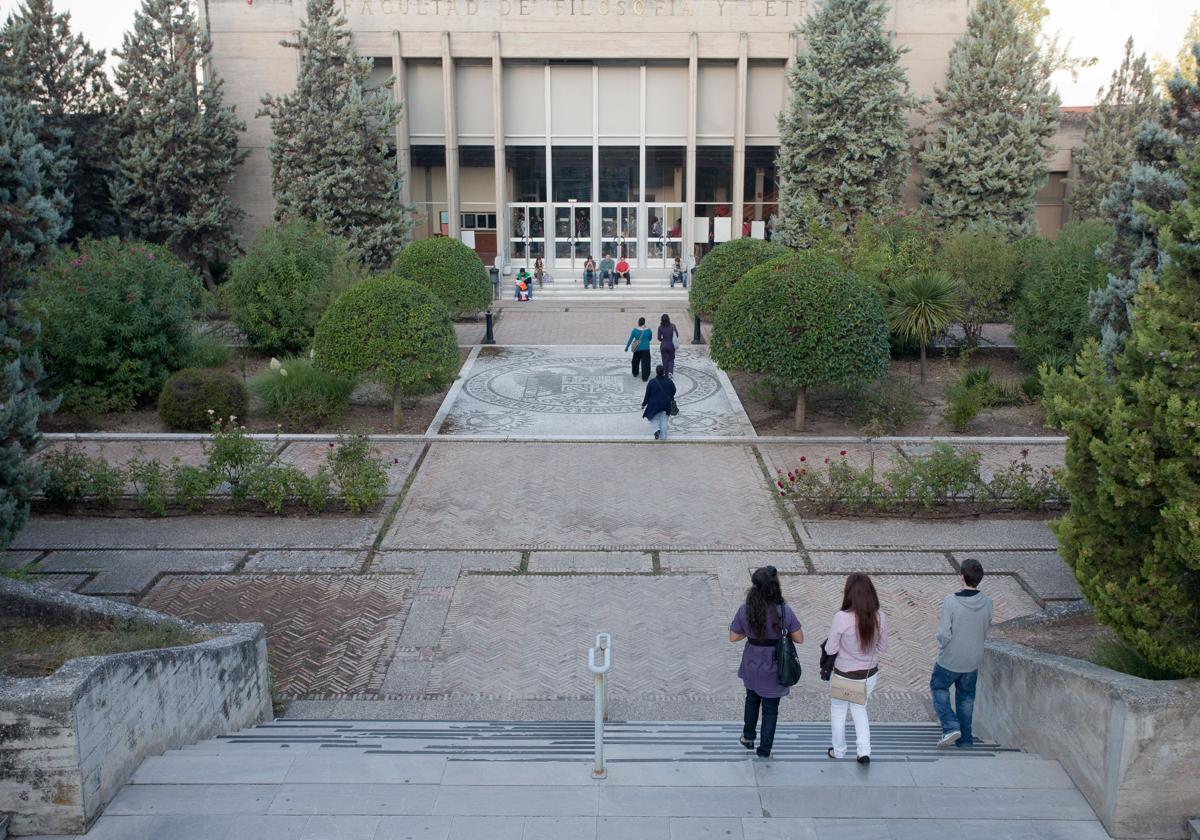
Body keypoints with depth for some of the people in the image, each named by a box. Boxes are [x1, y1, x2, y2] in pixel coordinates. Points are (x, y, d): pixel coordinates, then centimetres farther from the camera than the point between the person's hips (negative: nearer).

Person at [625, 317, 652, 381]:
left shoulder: (635, 330, -9)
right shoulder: (648, 330, -7)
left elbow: (630, 339, -3)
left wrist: (627, 347, 8)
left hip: (637, 349, 1)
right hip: (646, 349, -1)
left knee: (636, 361, 23)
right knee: (645, 363, 1)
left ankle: (635, 373, 39)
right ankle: (644, 377, -2)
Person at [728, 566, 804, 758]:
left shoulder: (745, 611, -18)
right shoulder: (784, 611, -22)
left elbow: (733, 637, -7)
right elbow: (799, 639, -13)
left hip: (752, 666, 2)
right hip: (774, 670, -2)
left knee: (752, 699, 30)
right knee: (770, 710, 17)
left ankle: (748, 737, 44)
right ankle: (764, 750, 27)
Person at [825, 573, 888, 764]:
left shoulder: (841, 618, -28)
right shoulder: (880, 617, -16)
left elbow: (830, 650, -17)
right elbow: (882, 647, -1)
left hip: (844, 676, -3)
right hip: (869, 674, 3)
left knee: (838, 711, 23)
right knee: (860, 709, 28)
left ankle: (838, 751, 39)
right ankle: (864, 752, 23)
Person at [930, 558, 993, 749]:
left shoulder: (950, 602, -24)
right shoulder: (987, 603, -10)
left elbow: (944, 635, -23)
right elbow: (986, 631, 3)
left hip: (950, 660, -4)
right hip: (973, 661, 4)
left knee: (938, 687, 20)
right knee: (966, 697, 20)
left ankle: (951, 727, 6)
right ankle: (965, 739, 27)